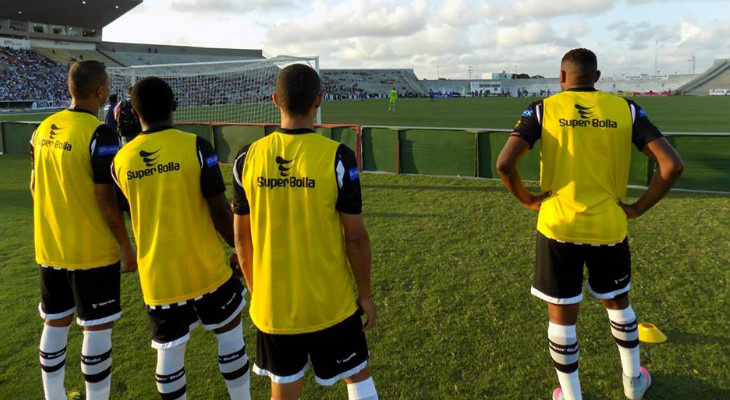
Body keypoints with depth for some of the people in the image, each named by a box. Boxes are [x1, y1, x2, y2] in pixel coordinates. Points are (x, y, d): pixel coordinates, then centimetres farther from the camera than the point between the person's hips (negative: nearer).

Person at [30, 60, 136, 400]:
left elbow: (35, 186, 12)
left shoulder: (43, 129, 5)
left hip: (49, 249, 7)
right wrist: (127, 247, -10)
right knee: (98, 328, 4)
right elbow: (105, 199, -18)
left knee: (55, 324, 18)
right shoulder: (99, 134, -18)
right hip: (92, 251, -7)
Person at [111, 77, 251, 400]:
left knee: (169, 352, 13)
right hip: (205, 269, -2)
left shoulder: (121, 160, -1)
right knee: (230, 335, 18)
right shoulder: (196, 146, -12)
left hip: (157, 277, 3)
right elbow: (219, 211, -11)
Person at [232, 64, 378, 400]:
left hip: (272, 306, 3)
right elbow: (356, 237, -12)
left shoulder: (248, 159, -7)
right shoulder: (337, 157, -16)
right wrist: (365, 294, 2)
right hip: (330, 305, -2)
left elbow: (241, 238, 1)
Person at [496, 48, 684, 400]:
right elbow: (672, 165, -6)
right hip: (609, 227, 3)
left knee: (561, 314, 12)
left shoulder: (543, 110, -2)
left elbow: (504, 164, -15)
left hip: (558, 227, -2)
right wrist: (638, 208, 3)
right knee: (618, 301, 26)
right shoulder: (626, 109, 3)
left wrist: (527, 200, 0)